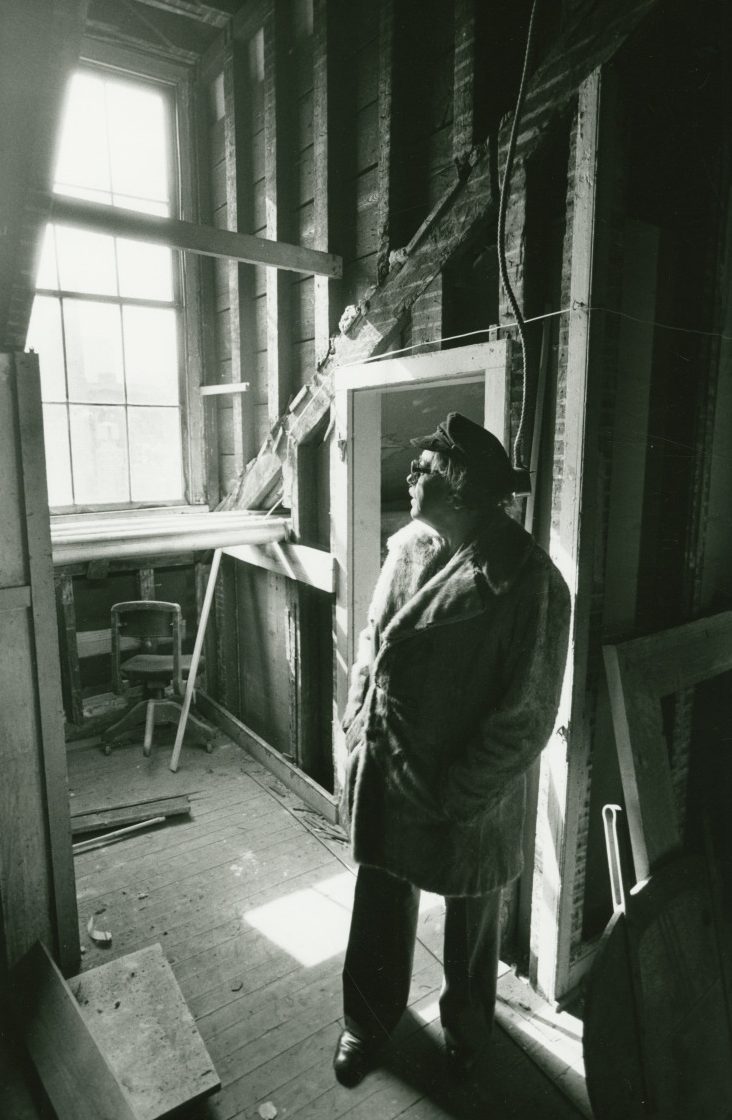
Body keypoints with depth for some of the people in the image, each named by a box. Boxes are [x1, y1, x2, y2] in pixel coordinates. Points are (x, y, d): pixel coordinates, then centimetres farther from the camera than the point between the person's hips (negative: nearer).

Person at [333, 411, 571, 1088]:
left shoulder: (526, 580, -22)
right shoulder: (409, 545, -3)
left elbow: (527, 716, -19)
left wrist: (457, 796, -16)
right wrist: (357, 726, 2)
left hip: (468, 799, -4)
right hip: (384, 775, 5)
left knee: (470, 924, 23)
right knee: (379, 905, 24)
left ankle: (467, 1028, 53)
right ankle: (369, 1020, 52)